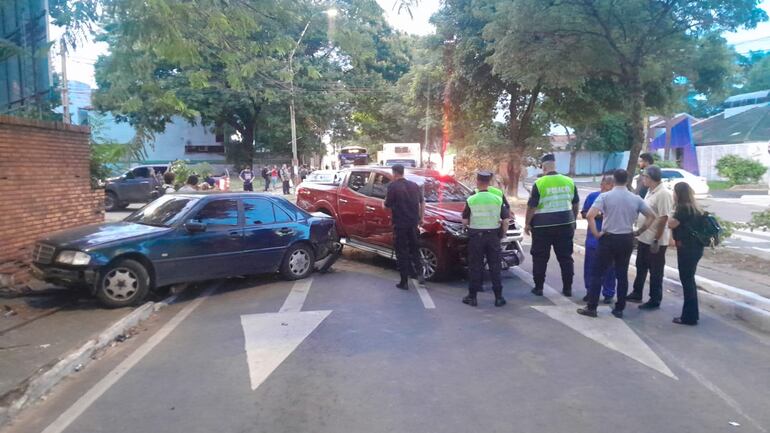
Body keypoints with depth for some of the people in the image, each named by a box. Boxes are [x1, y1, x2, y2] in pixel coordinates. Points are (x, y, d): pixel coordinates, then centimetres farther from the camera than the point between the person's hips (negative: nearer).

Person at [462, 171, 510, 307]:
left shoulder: (471, 200, -6)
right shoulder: (497, 199, -2)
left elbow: (465, 221, -2)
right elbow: (505, 220, 0)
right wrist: (502, 234, 15)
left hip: (476, 236, -1)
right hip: (493, 235, 1)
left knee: (475, 266, 6)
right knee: (495, 266, 8)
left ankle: (472, 296, 10)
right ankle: (498, 297, 10)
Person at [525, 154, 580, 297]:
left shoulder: (539, 183, -10)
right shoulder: (569, 182, 4)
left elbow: (531, 206, -9)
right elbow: (576, 204, 13)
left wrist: (527, 223, 1)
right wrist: (573, 220, 26)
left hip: (543, 226, -4)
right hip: (565, 224, 4)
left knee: (540, 258, 7)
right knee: (565, 257, 12)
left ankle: (538, 287, 12)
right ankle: (567, 288, 16)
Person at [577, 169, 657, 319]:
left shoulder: (605, 196, -9)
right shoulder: (636, 199, 2)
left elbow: (590, 215, -20)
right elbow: (652, 216, 5)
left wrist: (596, 233, -9)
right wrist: (639, 232, 8)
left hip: (609, 238, -3)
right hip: (627, 239, 3)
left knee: (597, 273, 5)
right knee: (622, 274, 11)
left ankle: (591, 307, 6)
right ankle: (619, 309, 16)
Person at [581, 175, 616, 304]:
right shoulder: (592, 196, 2)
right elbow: (584, 214, 5)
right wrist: (596, 215, -13)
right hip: (593, 238, 1)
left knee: (609, 269, 6)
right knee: (590, 267, 6)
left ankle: (608, 294, 18)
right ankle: (590, 291, 20)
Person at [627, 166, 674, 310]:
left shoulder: (663, 194, -20)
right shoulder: (650, 191, 10)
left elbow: (664, 218, -23)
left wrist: (656, 240, -23)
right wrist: (639, 233, 18)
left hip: (655, 241, -9)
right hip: (643, 238, 9)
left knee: (655, 272, 4)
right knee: (640, 268, 20)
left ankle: (655, 300, 16)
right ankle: (637, 294, 33)